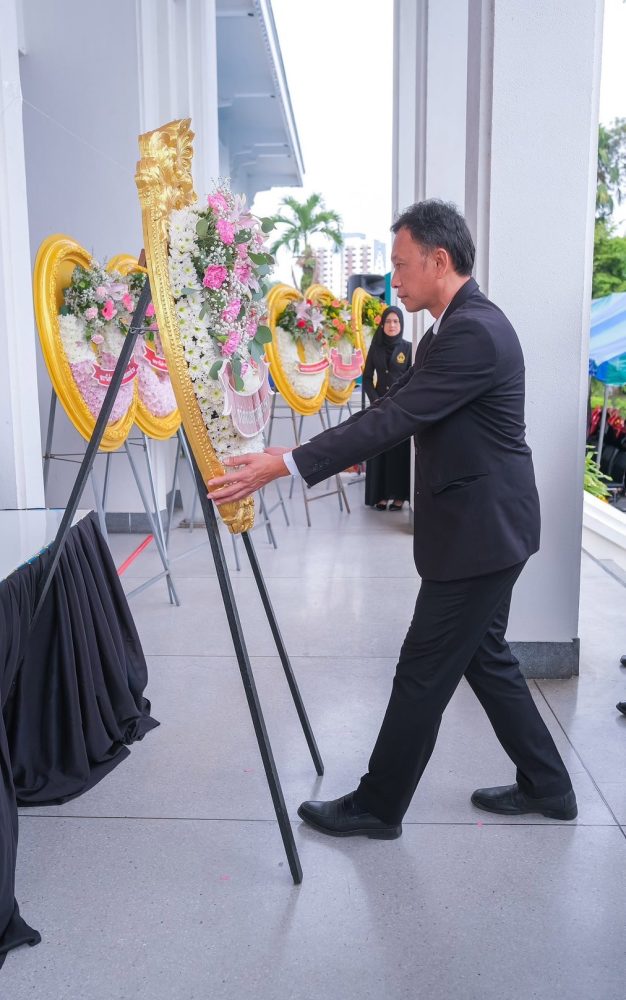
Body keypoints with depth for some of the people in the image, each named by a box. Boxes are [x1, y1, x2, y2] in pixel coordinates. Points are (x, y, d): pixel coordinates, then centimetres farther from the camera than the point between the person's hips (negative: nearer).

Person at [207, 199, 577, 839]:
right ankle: (545, 787, 33)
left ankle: (377, 806, 17)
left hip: (479, 532, -10)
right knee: (484, 658, 19)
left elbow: (394, 420, -27)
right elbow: (392, 405, 15)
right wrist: (299, 454, 11)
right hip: (477, 527, 10)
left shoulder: (474, 332, -21)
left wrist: (285, 465, -26)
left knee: (424, 671, 1)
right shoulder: (456, 327, 12)